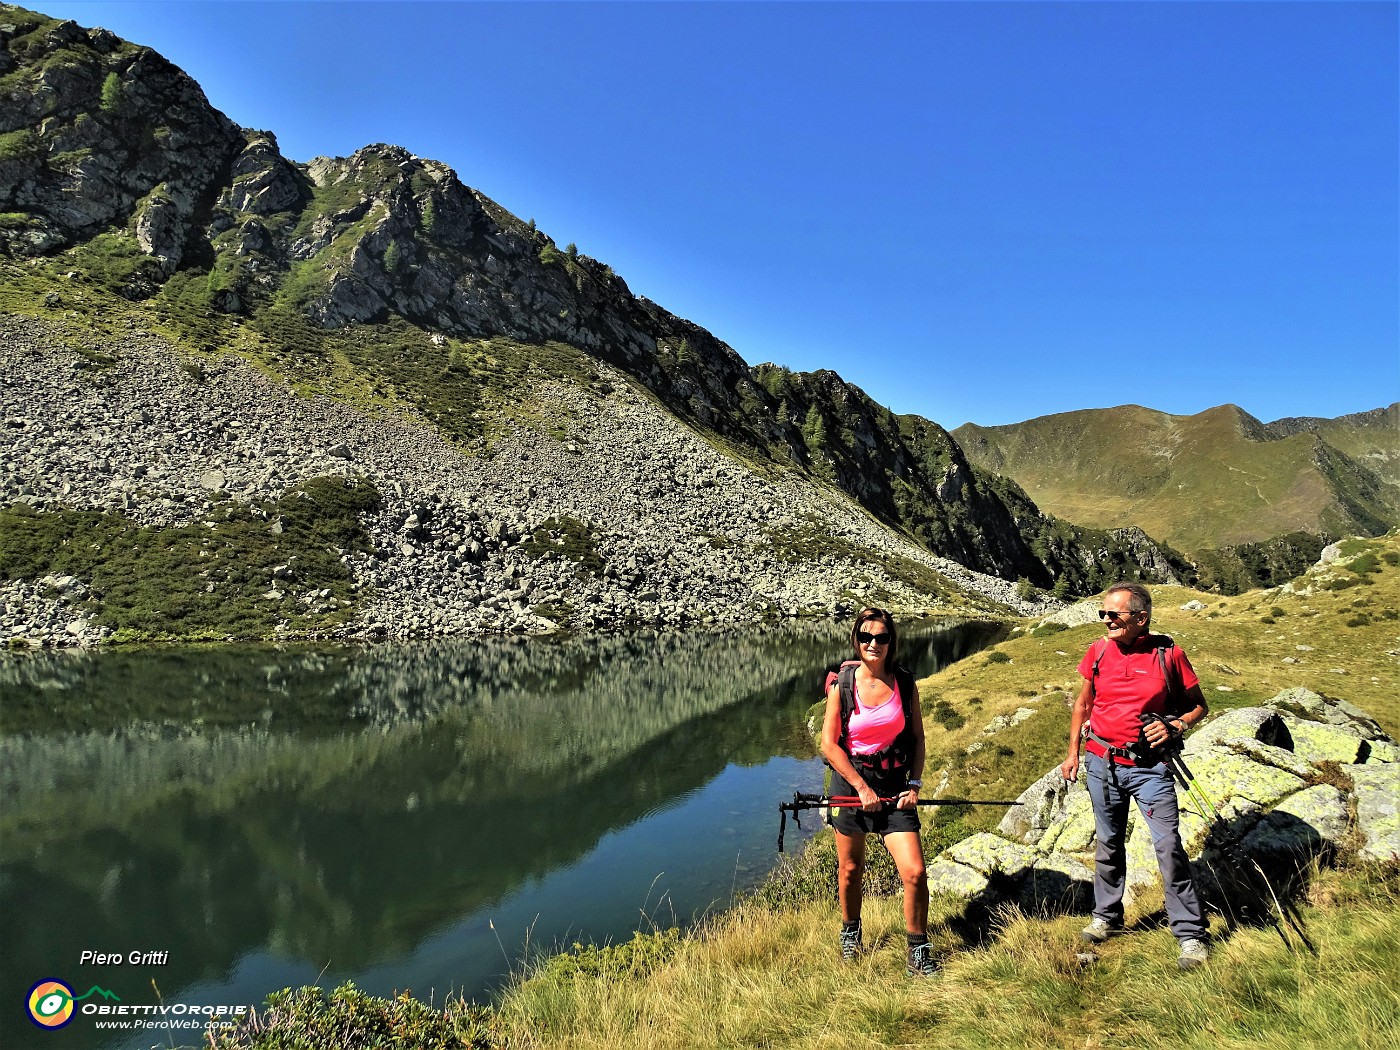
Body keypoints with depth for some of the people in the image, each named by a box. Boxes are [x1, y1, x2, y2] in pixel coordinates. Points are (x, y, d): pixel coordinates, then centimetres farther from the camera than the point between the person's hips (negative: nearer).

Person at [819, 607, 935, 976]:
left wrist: (914, 784, -5)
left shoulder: (905, 683, -3)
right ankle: (850, 933, 40)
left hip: (895, 785, 1)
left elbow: (917, 738, 5)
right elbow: (829, 744, -8)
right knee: (850, 868, 14)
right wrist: (862, 787, -12)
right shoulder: (842, 684, -9)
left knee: (915, 873, -7)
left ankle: (918, 949, 14)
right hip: (850, 783, -1)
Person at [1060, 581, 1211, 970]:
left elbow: (1199, 705, 4)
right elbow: (1082, 705, 12)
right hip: (1101, 763, 3)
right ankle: (1107, 917, 31)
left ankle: (1191, 934, 7)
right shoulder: (1098, 651, 0)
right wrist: (1073, 752, 9)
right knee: (1108, 844, 15)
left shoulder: (1169, 654, -8)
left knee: (1168, 845, -6)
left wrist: (1175, 726, -15)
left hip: (1149, 765, -3)